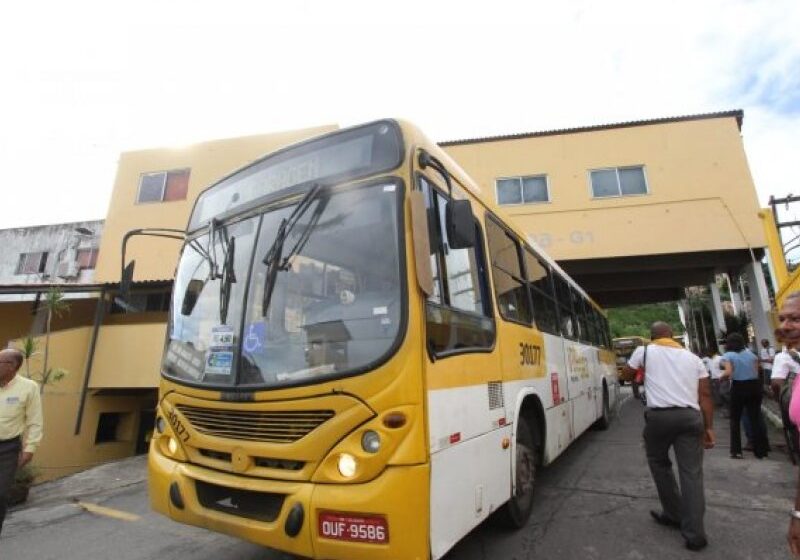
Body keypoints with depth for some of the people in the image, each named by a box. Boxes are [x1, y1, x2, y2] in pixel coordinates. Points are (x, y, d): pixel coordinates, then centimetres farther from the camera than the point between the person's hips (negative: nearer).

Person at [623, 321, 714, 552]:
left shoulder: (645, 350, 7)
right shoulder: (693, 357, 17)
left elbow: (627, 373, 21)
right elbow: (705, 394, 11)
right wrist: (709, 427, 13)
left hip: (659, 415, -3)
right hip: (691, 416, 3)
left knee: (659, 462, 20)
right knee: (692, 472, 6)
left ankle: (673, 514, 26)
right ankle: (695, 533, 6)